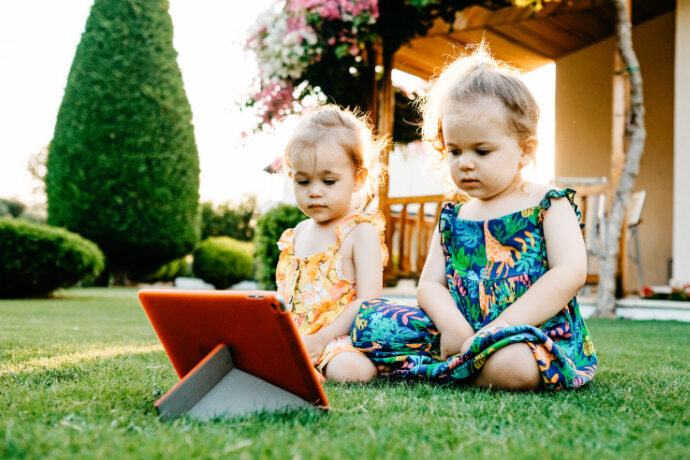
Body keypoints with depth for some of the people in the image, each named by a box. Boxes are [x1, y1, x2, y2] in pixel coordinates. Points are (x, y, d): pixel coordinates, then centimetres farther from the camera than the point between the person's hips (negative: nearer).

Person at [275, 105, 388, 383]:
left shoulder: (361, 232, -3)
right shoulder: (296, 234, 17)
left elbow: (368, 301, -13)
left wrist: (319, 340, -21)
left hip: (340, 337, -5)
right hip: (291, 337, 5)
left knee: (349, 370, -37)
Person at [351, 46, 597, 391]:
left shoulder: (549, 205, 1)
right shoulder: (452, 218, 15)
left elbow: (571, 273, -13)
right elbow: (430, 284, 8)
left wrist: (497, 330, -21)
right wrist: (452, 326, -16)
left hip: (534, 332, -3)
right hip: (457, 333, 4)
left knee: (513, 365, -40)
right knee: (368, 321, -9)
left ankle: (439, 368, -11)